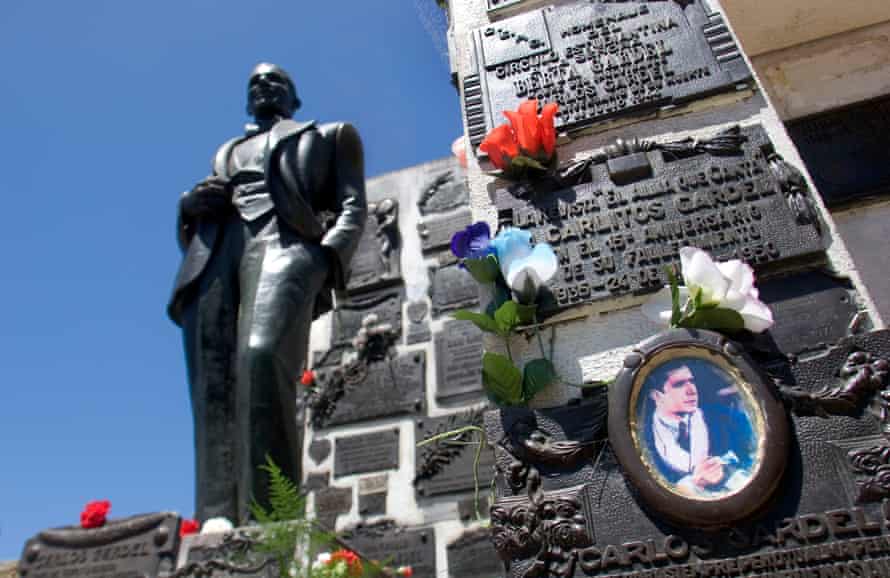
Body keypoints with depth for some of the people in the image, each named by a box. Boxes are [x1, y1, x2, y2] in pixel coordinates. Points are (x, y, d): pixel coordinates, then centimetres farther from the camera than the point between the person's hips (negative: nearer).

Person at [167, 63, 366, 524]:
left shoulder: (330, 135, 30)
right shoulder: (226, 151, 39)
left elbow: (353, 206, 13)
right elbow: (190, 231, 31)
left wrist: (330, 255, -9)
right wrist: (191, 206, 6)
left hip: (285, 238, -4)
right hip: (214, 248, 5)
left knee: (261, 356, -32)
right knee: (213, 391, -14)